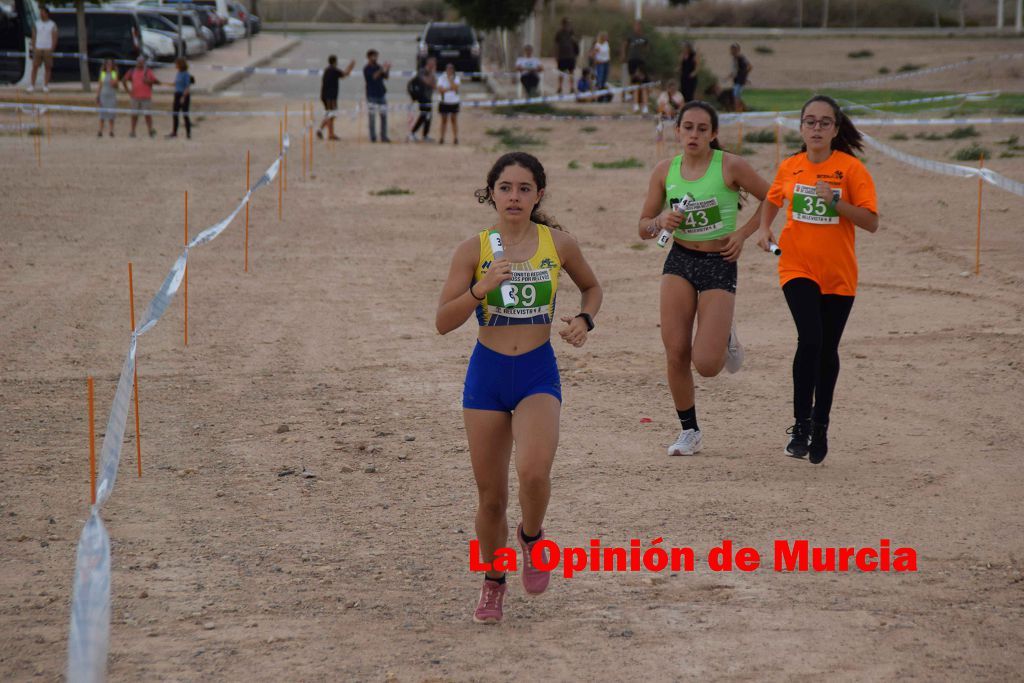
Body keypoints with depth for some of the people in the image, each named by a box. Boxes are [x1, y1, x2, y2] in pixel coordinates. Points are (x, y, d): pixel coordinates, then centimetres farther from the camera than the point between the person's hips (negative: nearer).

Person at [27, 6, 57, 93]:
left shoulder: (52, 25, -1)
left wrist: (52, 50, -11)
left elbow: (55, 38, -2)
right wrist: (33, 49, -3)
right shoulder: (36, 24, 5)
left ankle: (46, 86, 6)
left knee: (47, 68, 1)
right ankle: (32, 86, -2)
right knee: (35, 67, -3)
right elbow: (33, 37, 7)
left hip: (48, 49, -1)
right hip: (38, 49, 2)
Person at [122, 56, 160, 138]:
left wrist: (148, 81, -16)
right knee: (134, 115, 3)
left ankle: (151, 130, -1)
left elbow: (157, 82, -1)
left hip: (145, 97, -3)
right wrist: (127, 89, 8)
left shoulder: (148, 71, 2)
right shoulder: (132, 71, 10)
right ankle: (132, 132, 7)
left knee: (147, 114, -7)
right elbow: (124, 80, 19)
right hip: (135, 97, 3)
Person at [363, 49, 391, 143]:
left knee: (384, 116, 4)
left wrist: (387, 69, -12)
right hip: (372, 96, -6)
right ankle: (373, 137, 3)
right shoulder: (366, 69, -7)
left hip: (381, 94, 6)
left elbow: (386, 77, 5)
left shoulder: (378, 67, 11)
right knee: (371, 116, -1)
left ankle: (384, 136, 8)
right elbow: (373, 77, -22)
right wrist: (381, 69, -29)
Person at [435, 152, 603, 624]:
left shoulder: (558, 245, -1)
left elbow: (592, 287, 18)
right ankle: (493, 583, 30)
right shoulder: (473, 250, -4)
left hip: (539, 373, 0)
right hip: (487, 374, 1)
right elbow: (443, 322, -7)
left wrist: (585, 319, -2)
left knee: (534, 472, -26)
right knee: (491, 496, 6)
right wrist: (481, 288, -23)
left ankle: (531, 537, 8)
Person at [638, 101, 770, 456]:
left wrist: (743, 233, -6)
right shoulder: (665, 171, 2)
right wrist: (661, 221, -14)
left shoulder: (730, 166, -9)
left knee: (706, 364, -11)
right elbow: (644, 228, 8)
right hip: (679, 262, 3)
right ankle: (689, 431, 14)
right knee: (675, 353, -4)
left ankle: (725, 338, 25)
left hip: (719, 265, -3)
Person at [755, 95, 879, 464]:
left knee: (828, 350, 10)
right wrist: (764, 229, 2)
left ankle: (820, 426, 28)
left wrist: (835, 201, -24)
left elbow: (872, 222, -11)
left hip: (839, 274, 0)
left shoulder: (851, 168, -8)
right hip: (797, 268, 0)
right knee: (810, 339, -19)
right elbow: (773, 199, 21)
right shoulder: (789, 167, 1)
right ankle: (801, 424, -9)